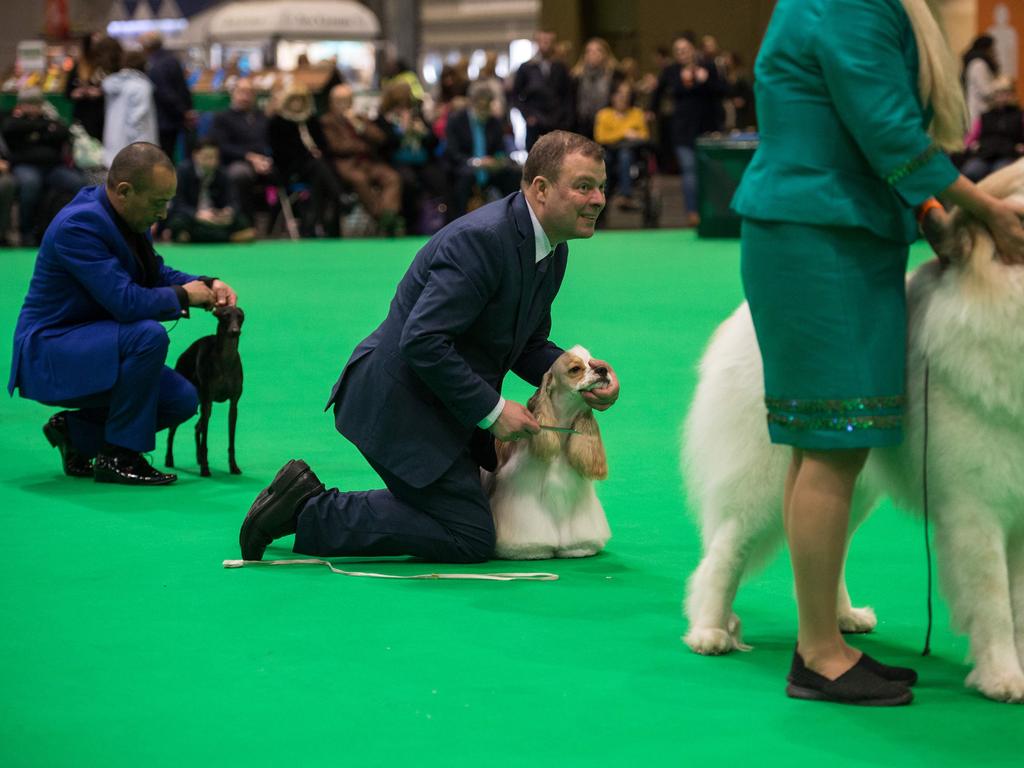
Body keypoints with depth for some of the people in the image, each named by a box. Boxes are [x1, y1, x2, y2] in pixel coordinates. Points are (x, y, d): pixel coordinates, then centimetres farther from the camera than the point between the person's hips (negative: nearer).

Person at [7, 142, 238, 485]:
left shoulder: (131, 217, 3)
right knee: (149, 335, -31)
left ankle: (75, 431, 15)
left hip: (87, 347, 10)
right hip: (47, 355, -10)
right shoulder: (79, 224, -26)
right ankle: (118, 456, -18)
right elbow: (125, 301, -32)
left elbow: (156, 273, 18)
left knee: (183, 400, 0)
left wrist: (207, 285, 0)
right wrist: (183, 295, -16)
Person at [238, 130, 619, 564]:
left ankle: (306, 498, 17)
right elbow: (422, 341, -29)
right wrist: (492, 411, -23)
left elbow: (528, 346, 15)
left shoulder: (553, 251, 6)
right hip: (400, 405, -10)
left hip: (445, 409, 10)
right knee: (470, 539, -9)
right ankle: (309, 512, -4)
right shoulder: (480, 239, -24)